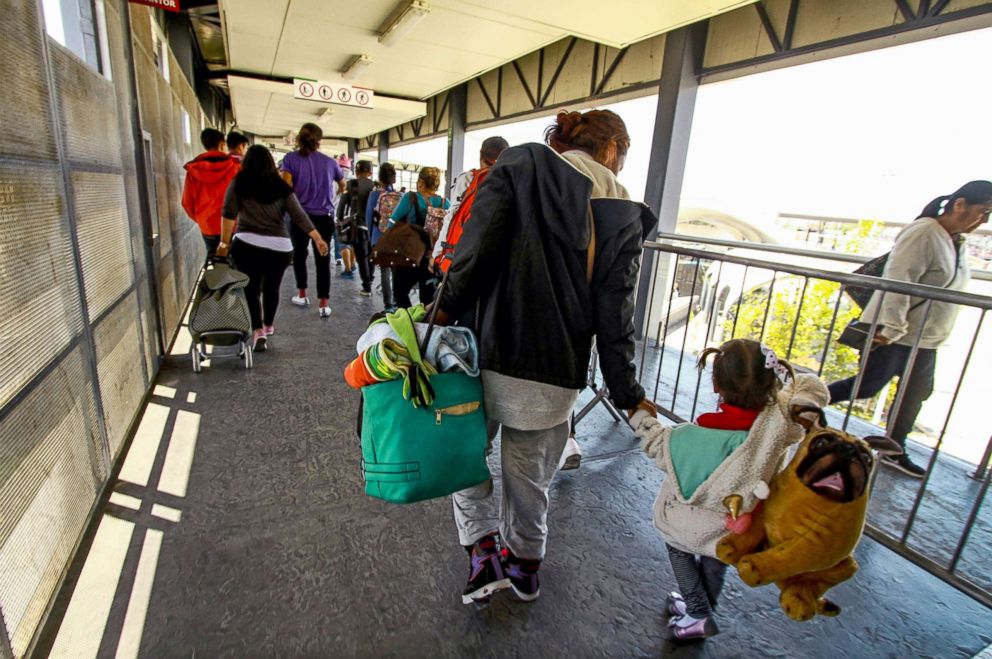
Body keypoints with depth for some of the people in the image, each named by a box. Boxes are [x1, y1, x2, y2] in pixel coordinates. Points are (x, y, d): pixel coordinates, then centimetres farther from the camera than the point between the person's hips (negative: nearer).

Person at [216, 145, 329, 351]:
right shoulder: (281, 186, 7)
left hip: (247, 244, -2)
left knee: (250, 289, 8)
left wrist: (224, 243, 0)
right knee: (272, 288, 19)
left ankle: (258, 330, -7)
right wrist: (318, 239, 2)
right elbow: (299, 215, 1)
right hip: (280, 247, 2)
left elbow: (229, 213, -4)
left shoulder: (238, 183, 5)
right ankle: (268, 325, 37)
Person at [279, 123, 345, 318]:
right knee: (323, 259, 2)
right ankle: (324, 304, -2)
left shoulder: (291, 158, -1)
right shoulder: (329, 161, 6)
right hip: (325, 217, 1)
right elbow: (342, 185, 25)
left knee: (299, 254, 19)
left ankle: (302, 295, 27)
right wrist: (340, 192, 47)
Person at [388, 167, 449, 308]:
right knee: (428, 297, 14)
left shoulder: (410, 198, -10)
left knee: (400, 292, 13)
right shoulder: (445, 203, -3)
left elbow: (393, 224, -8)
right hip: (433, 259, 3)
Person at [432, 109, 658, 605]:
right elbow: (615, 314, 0)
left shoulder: (522, 165, -1)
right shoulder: (624, 216, 3)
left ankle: (484, 549, 21)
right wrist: (627, 392, 8)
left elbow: (476, 247, -13)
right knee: (530, 471, 22)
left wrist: (446, 307, 0)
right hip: (558, 374, 2)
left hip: (491, 355, -2)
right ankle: (525, 562, 42)